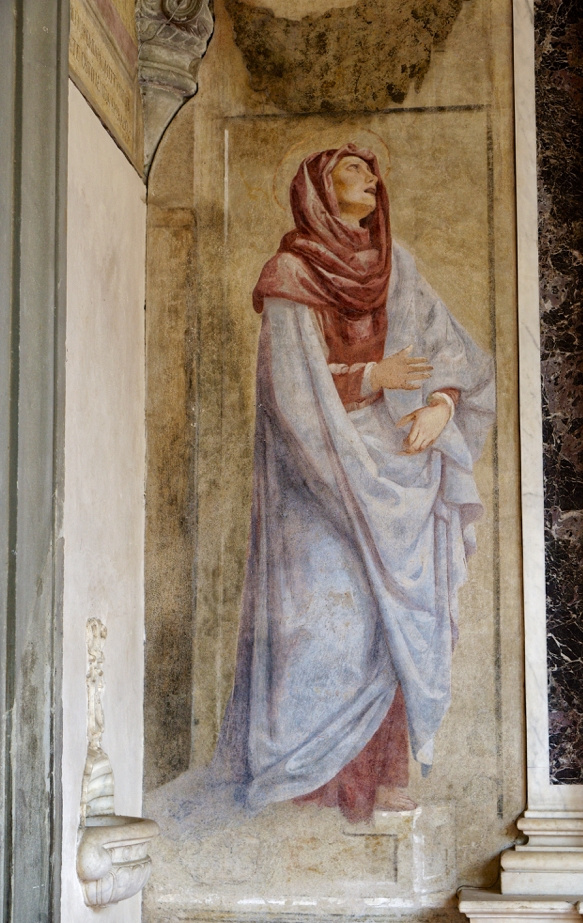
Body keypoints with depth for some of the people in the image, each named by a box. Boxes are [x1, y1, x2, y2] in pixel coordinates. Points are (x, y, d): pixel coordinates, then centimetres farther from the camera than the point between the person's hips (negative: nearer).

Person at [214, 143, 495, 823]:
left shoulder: (395, 271, 15)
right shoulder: (290, 274, -1)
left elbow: (456, 351, 9)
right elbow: (290, 380, -10)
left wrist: (441, 402, -10)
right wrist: (373, 376, -14)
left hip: (397, 474, 5)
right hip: (326, 473, -5)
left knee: (400, 613, -1)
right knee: (330, 608, -9)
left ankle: (384, 771, 3)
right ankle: (311, 771, 1)